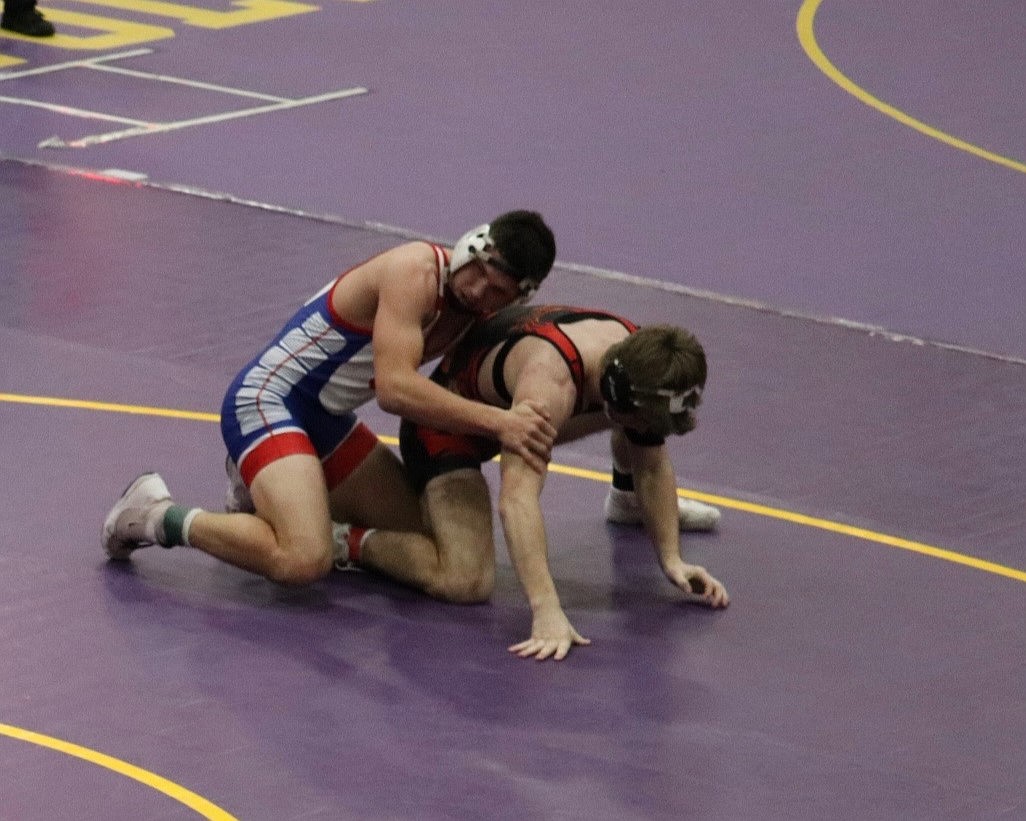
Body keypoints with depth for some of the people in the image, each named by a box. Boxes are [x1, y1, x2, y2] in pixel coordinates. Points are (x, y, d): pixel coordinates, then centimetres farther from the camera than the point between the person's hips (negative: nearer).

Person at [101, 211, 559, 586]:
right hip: (265, 402, -10)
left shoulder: (474, 314, 3)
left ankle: (261, 488, 26)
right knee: (304, 561, -30)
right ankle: (158, 517, -7)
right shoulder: (416, 271, -24)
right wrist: (497, 422, -40)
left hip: (327, 419, 10)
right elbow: (394, 388, -35)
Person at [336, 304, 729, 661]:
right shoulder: (550, 378, -44)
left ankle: (629, 501, 41)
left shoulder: (639, 364, -19)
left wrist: (671, 560, -7)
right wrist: (547, 613, -60)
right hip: (444, 426, -8)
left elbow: (653, 466, 0)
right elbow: (517, 498, -53)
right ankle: (354, 541, -4)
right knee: (465, 582, -27)